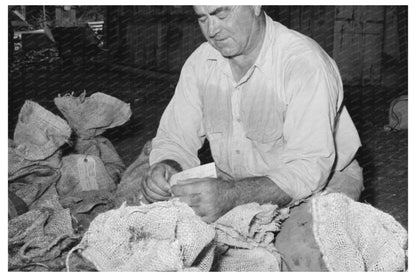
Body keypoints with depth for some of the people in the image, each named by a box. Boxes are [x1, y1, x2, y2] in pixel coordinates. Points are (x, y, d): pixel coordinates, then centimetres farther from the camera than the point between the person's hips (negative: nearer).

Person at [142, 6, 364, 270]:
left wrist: (232, 195, -45)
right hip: (239, 188, 5)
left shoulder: (305, 62, -25)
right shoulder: (200, 63, -5)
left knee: (300, 251, -34)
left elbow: (309, 168, -32)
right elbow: (175, 140, -2)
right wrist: (165, 169, -26)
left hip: (322, 181, -4)